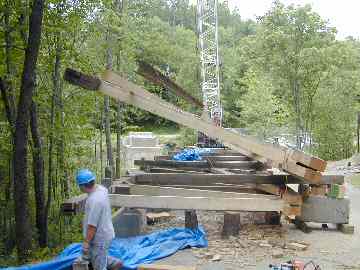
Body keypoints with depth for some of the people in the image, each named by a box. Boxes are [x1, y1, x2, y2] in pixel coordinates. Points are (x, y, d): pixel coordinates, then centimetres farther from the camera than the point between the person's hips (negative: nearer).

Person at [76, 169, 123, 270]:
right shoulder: (101, 188, -3)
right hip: (103, 233, 9)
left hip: (99, 239, -9)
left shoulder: (94, 200, -32)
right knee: (88, 256, 26)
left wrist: (86, 242, -17)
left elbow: (92, 225, -27)